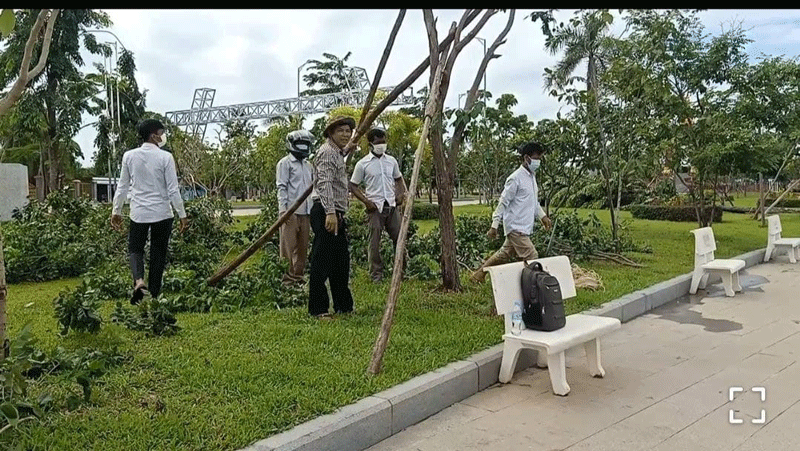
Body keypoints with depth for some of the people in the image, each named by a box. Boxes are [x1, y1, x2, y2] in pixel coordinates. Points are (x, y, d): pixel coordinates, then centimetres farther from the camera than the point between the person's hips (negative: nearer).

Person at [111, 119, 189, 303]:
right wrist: (182, 215, -2)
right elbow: (173, 189, -8)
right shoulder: (165, 157, -8)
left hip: (138, 213, 2)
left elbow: (123, 186, 6)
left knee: (135, 249, 15)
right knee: (158, 254, 10)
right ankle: (153, 294, 15)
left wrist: (116, 211, 16)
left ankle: (138, 280, -13)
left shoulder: (129, 156, 0)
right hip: (162, 213, -2)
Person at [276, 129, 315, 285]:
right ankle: (287, 277, 1)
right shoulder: (285, 163, 0)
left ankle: (298, 276, 15)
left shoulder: (308, 165, 20)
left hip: (306, 212, 7)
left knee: (303, 246, 8)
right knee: (289, 245, -5)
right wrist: (283, 209, -17)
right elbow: (281, 187, -8)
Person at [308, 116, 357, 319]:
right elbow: (324, 184, -22)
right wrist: (330, 212, -32)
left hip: (336, 214, 11)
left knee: (341, 262, 14)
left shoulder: (337, 153, 20)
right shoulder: (327, 152, -10)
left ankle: (343, 306, 22)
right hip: (326, 213, -11)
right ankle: (318, 309, -2)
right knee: (322, 262, -7)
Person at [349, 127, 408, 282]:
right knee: (374, 242, 0)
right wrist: (366, 201, -10)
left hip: (392, 205, 4)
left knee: (399, 238, 6)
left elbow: (399, 179, 23)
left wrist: (401, 193, 4)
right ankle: (376, 274, 10)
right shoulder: (363, 164, -2)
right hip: (375, 207, -4)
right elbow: (353, 186, 1)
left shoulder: (391, 161, 10)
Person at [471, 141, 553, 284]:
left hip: (525, 227, 9)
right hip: (516, 227, -9)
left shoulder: (532, 176, 15)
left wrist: (542, 216, 15)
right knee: (531, 258, -11)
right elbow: (503, 202, -13)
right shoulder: (515, 178, -14)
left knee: (504, 255, 15)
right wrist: (494, 225, -13)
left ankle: (479, 273, 28)